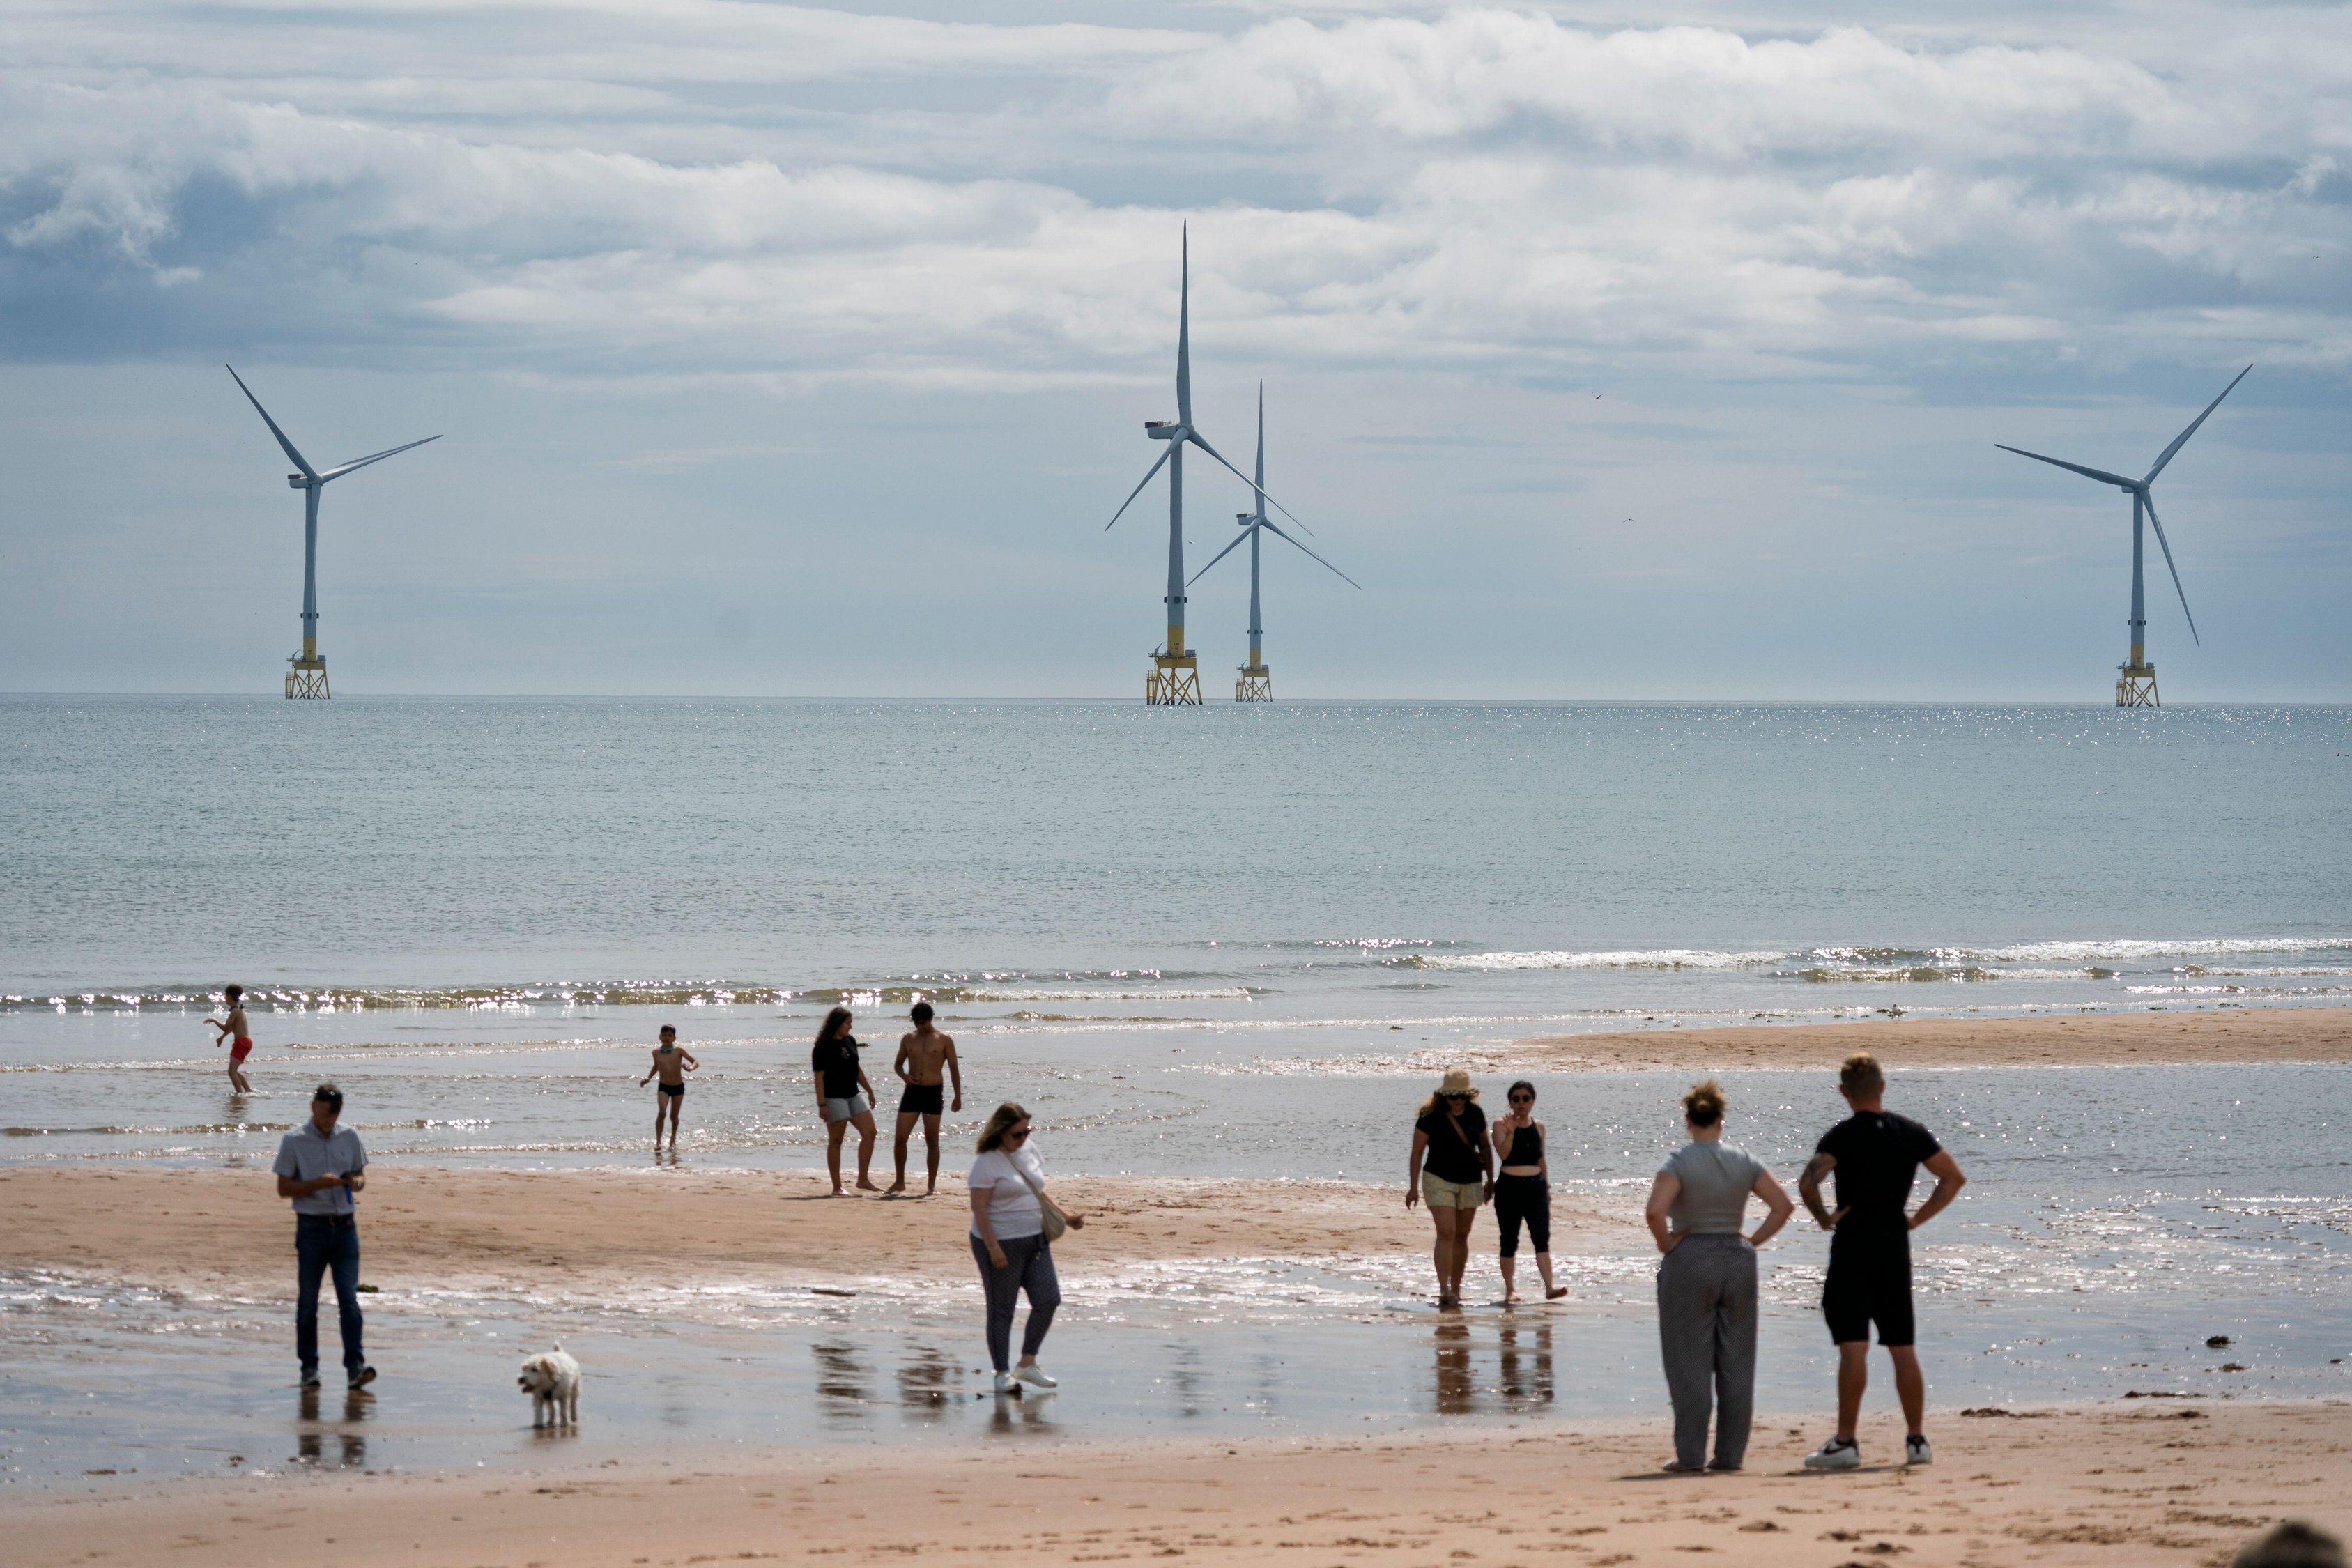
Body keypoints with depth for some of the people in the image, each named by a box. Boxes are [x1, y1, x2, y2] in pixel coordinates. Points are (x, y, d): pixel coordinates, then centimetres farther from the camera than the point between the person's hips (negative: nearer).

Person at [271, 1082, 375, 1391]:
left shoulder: (349, 1138, 9)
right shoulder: (294, 1142, -2)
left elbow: (361, 1177, 17)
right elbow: (284, 1188, -4)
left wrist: (356, 1183, -8)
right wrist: (319, 1183, -18)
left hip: (345, 1226, 2)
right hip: (312, 1228, -2)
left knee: (349, 1299, -8)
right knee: (307, 1302, 4)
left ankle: (355, 1367, -14)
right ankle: (309, 1367, 14)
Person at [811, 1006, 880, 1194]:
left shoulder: (850, 1041, 11)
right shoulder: (823, 1048, -12)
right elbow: (819, 1077, -14)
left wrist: (869, 1090, 23)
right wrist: (822, 1104, -19)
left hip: (853, 1095, 7)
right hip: (834, 1098, -7)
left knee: (869, 1133, 0)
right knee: (835, 1141, -2)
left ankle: (863, 1180, 6)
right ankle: (837, 1187, 3)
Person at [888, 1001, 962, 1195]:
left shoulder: (944, 1040, 1)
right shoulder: (908, 1039, 10)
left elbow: (954, 1069, 4)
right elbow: (898, 1064, 19)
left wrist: (958, 1097, -1)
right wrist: (903, 1076, -5)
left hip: (933, 1093, -3)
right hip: (912, 1091, 3)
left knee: (932, 1141, 1)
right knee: (900, 1138, -3)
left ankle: (931, 1184, 9)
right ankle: (900, 1182, 10)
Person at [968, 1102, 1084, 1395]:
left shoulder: (1028, 1153, 11)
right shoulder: (987, 1162, -12)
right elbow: (979, 1208, -16)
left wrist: (1066, 1217, 14)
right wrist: (993, 1247, -22)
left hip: (1035, 1240, 7)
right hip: (1001, 1244, -7)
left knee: (1048, 1300, 1)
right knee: (1002, 1310, -1)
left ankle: (1027, 1363, 14)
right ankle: (1002, 1373, 8)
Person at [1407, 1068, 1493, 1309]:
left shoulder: (1475, 1114, 3)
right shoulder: (1430, 1116, -10)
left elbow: (1485, 1146, 16)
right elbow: (1417, 1152, -6)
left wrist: (1490, 1180, 15)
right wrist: (1413, 1187, -9)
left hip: (1470, 1181, 5)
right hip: (1439, 1179, -5)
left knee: (1462, 1235, 8)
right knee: (1446, 1233, -16)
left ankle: (1456, 1289, 15)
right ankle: (1444, 1290, -21)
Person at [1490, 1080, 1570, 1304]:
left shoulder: (1538, 1127, 12)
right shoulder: (1500, 1125, -1)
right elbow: (1503, 1154, -14)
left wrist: (1547, 1187, 18)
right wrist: (1510, 1132, -26)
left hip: (1535, 1186, 3)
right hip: (1509, 1187, -3)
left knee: (1542, 1238, -8)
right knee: (1510, 1241, 3)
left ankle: (1549, 1287, -16)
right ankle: (1510, 1289, 12)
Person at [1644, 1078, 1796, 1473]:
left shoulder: (1680, 1163, -10)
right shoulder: (1744, 1162, 3)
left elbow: (1655, 1211, -24)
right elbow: (1784, 1204, 1)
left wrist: (1667, 1245, -8)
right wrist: (1753, 1241, 6)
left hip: (1689, 1262, -4)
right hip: (1737, 1260, 4)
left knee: (1690, 1364, 1)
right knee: (1736, 1363, 8)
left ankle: (1690, 1454, 2)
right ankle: (1730, 1454, 9)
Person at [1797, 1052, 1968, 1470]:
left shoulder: (1843, 1136, -9)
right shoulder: (1911, 1133, 6)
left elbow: (1807, 1182, -24)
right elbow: (1954, 1178, 12)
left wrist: (1823, 1217, -8)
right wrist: (1917, 1218, 12)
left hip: (1853, 1250, -5)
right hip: (1896, 1250, 5)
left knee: (1853, 1348, -8)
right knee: (1903, 1349, 10)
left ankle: (1845, 1443, -10)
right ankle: (1917, 1441, 12)